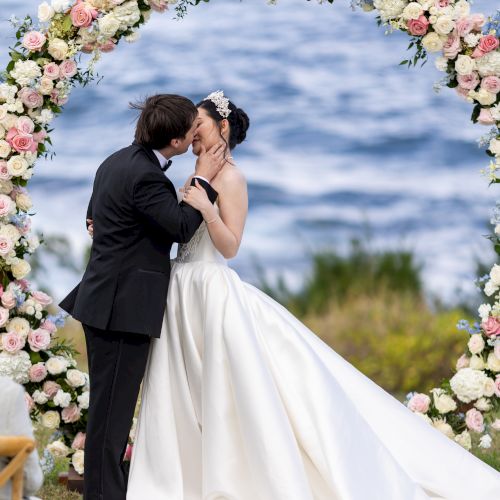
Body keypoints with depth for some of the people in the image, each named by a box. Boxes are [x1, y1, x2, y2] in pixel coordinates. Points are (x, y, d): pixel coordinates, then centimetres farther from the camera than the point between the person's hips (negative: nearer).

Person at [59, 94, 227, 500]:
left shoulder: (119, 161, 10)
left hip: (105, 300, 10)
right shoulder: (145, 177, -21)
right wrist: (204, 181, -8)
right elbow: (181, 228, -16)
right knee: (113, 404, -4)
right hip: (124, 306, -10)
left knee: (111, 401, 17)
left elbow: (94, 216, 23)